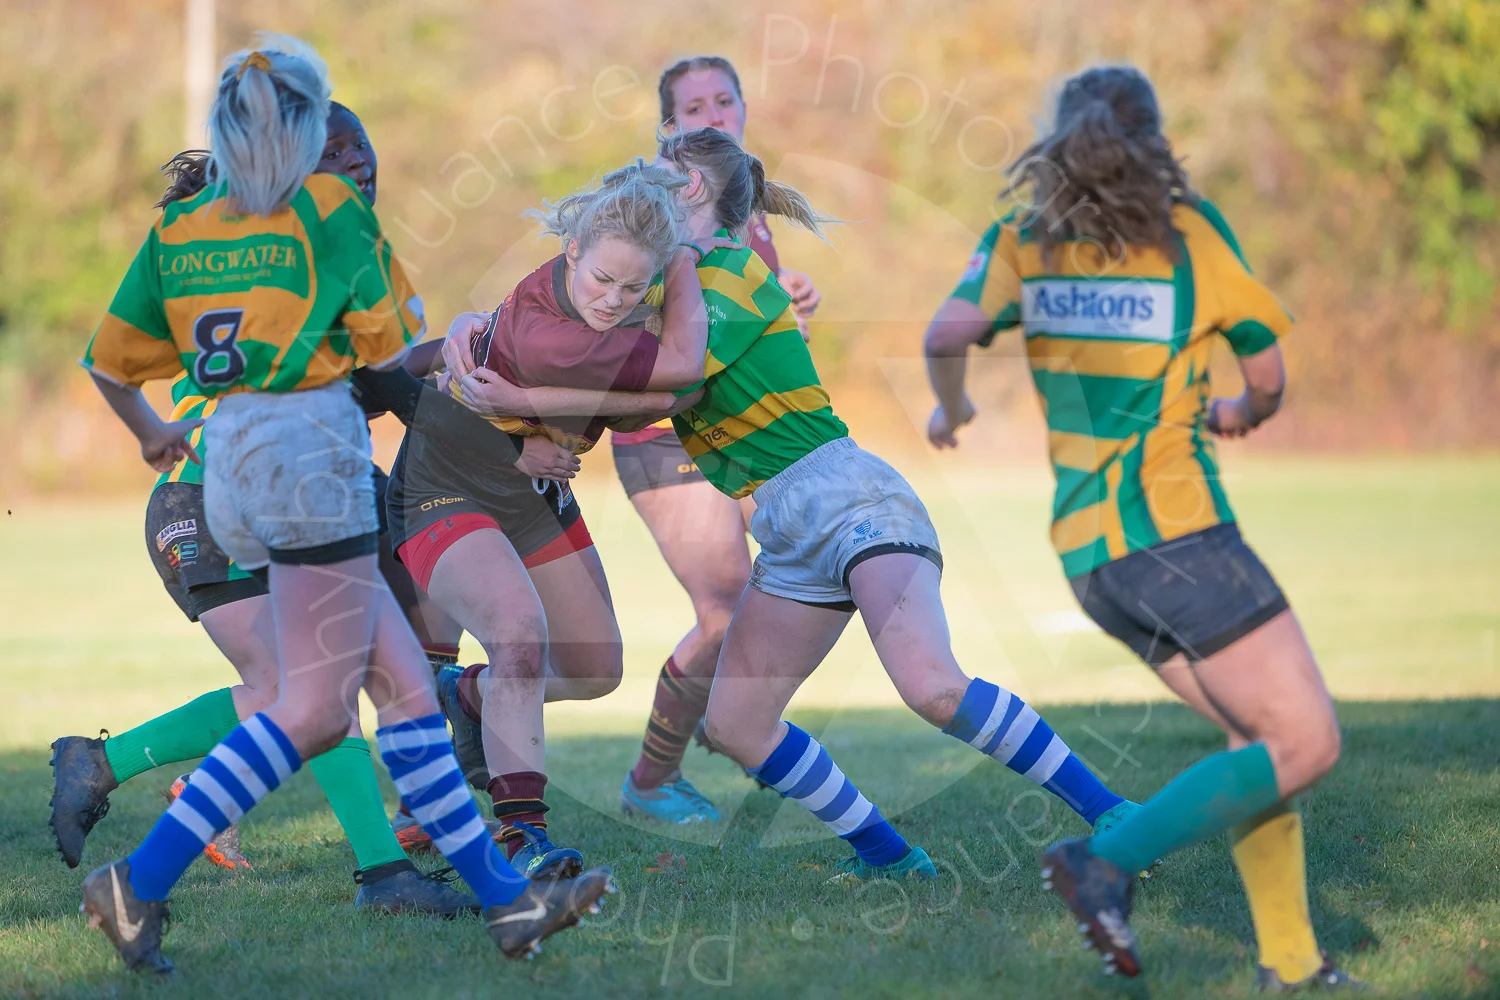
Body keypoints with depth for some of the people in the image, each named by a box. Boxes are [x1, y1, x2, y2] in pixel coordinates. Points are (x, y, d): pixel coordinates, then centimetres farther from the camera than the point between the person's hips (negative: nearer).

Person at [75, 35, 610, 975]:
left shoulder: (178, 227, 11)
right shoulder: (330, 207, -4)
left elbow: (109, 359, 17)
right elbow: (392, 347, 0)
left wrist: (153, 434, 36)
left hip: (231, 459, 8)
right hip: (312, 448, -8)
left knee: (406, 686, 8)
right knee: (312, 710, -6)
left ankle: (505, 897, 7)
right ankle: (140, 882, -12)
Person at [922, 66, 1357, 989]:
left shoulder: (1024, 242, 6)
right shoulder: (1190, 230, -2)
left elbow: (949, 335, -11)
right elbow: (1268, 377, 5)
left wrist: (950, 410, 9)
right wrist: (1238, 415, 27)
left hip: (1085, 549, 7)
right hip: (1174, 530, -7)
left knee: (1261, 735, 16)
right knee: (1307, 747, -4)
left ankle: (1289, 963, 13)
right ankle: (1110, 860, -15)